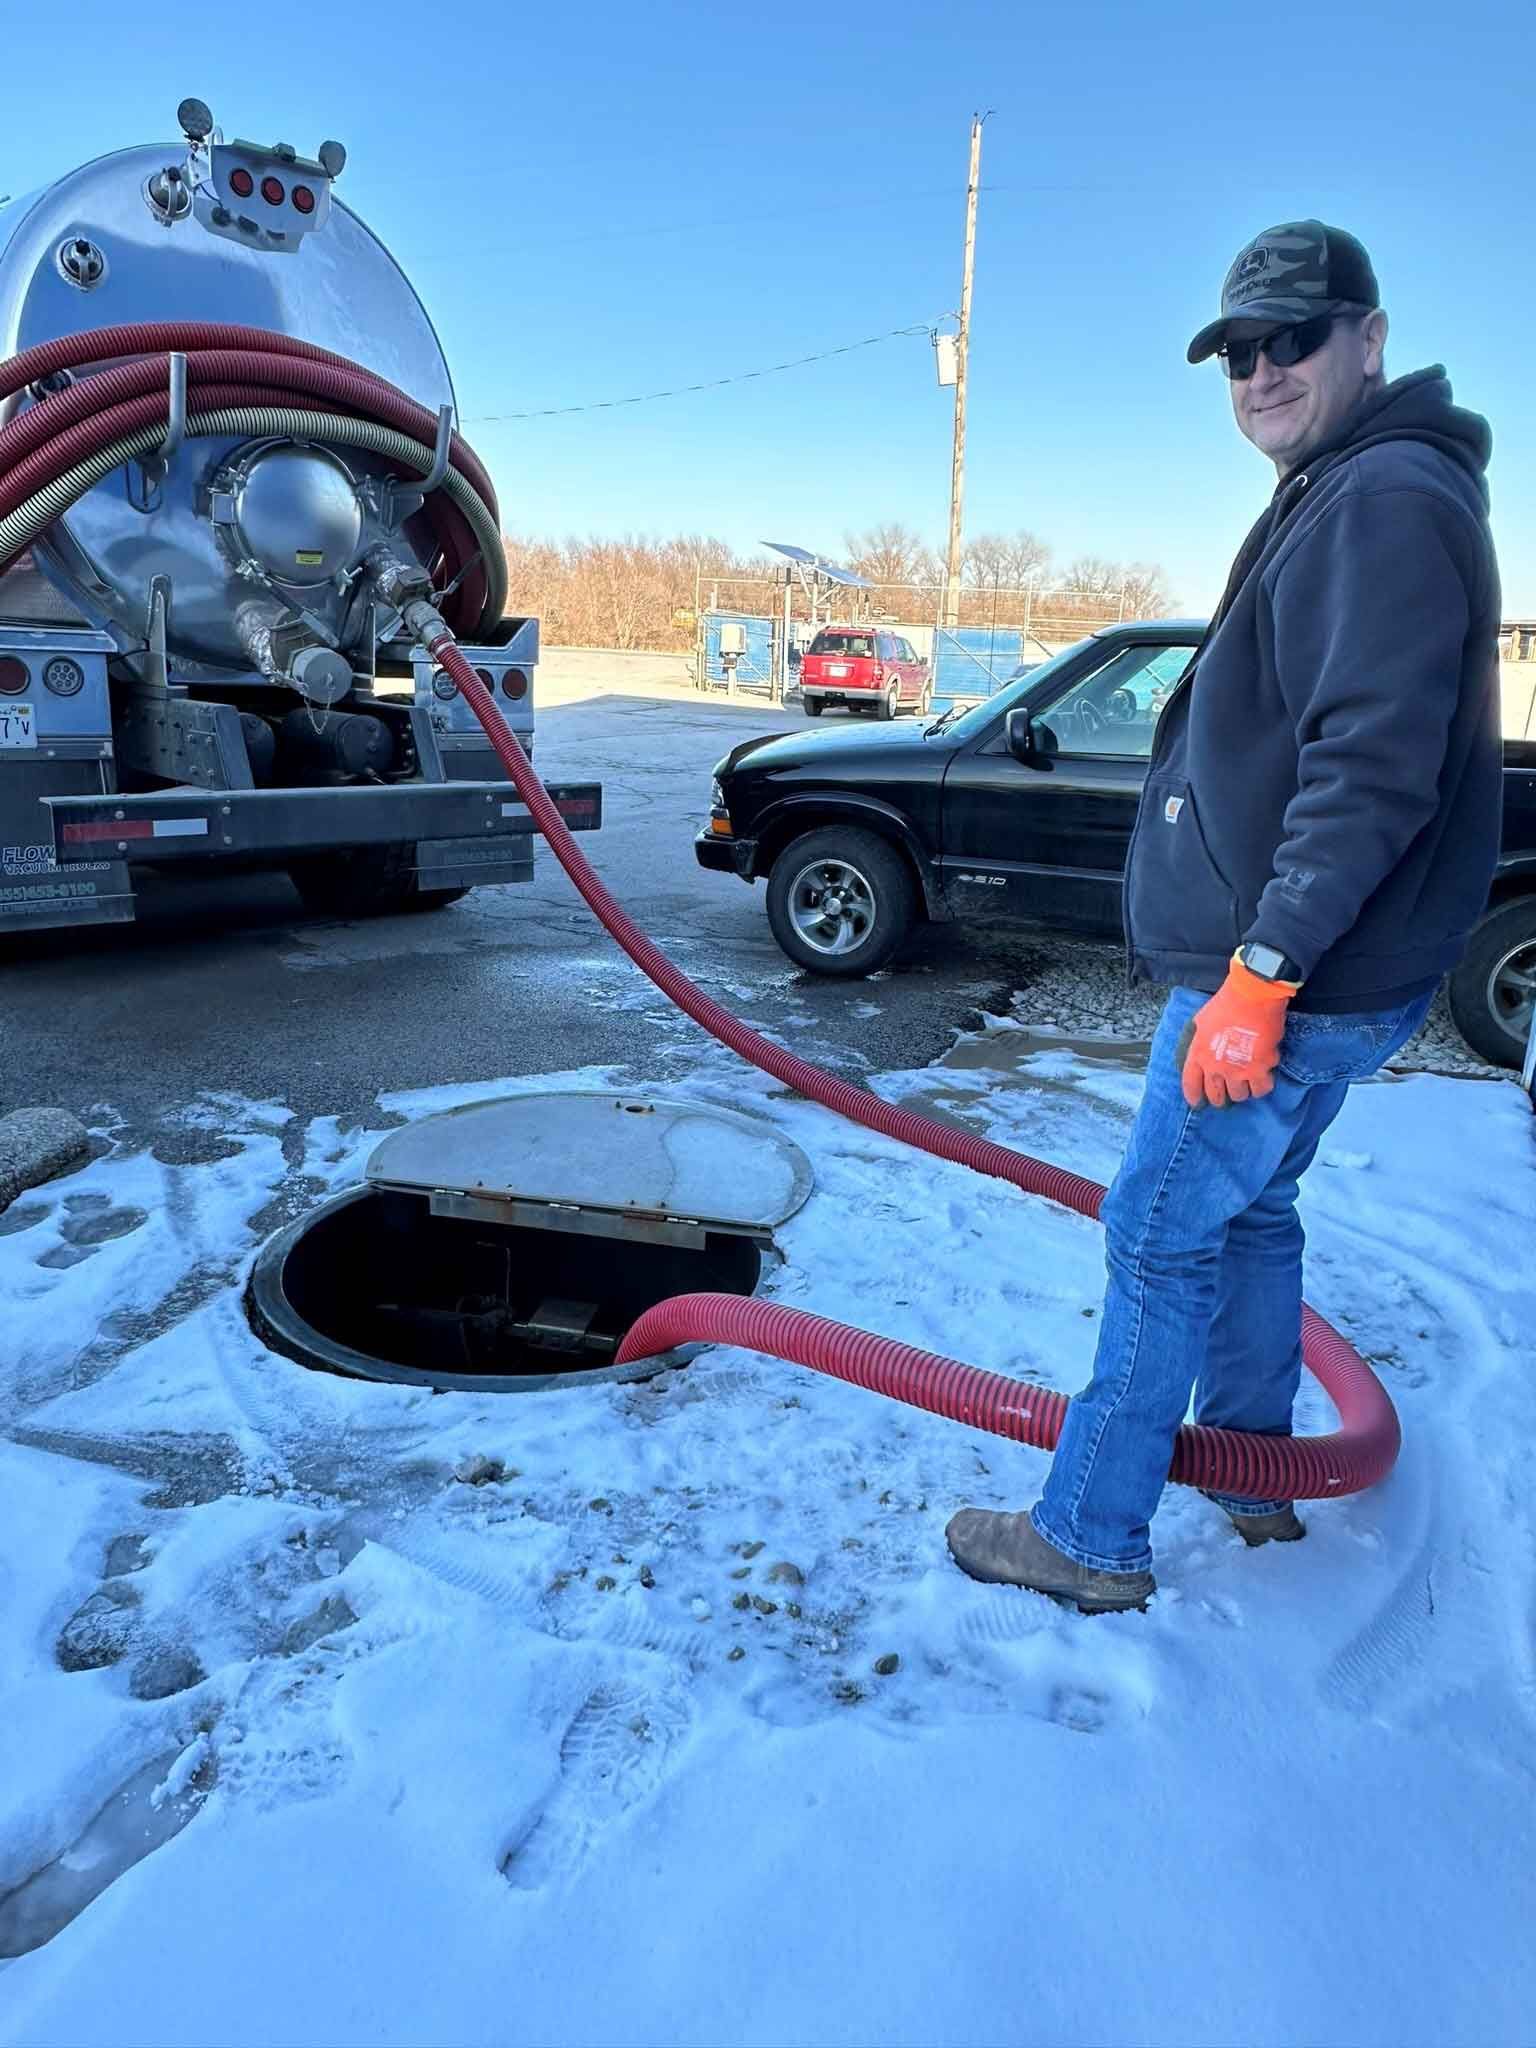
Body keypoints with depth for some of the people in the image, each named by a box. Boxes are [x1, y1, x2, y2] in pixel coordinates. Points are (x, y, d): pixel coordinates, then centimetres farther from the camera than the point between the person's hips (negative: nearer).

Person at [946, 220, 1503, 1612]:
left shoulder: (1390, 501, -15)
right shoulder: (1336, 497, 19)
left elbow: (1373, 771, -26)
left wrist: (1258, 974, -26)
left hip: (1296, 979, -10)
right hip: (1300, 971, 10)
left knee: (1164, 1239, -3)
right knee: (1247, 1210, 20)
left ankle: (1090, 1540, 10)